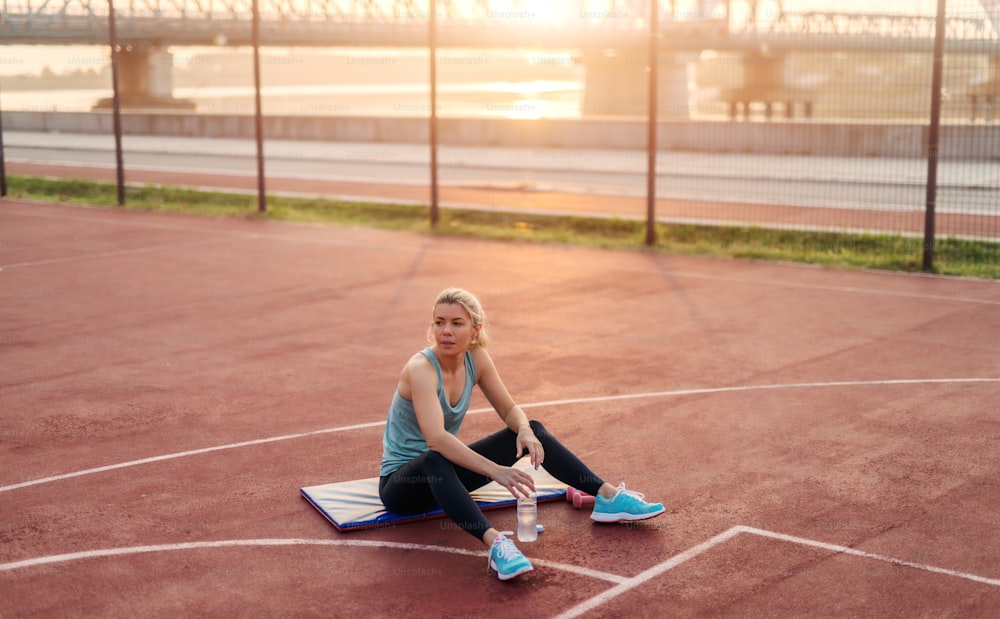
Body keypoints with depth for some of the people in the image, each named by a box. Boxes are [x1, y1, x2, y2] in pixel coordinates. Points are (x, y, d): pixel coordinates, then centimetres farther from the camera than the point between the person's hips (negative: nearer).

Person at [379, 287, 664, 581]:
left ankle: (608, 496, -4)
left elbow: (509, 409, 4)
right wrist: (495, 471, -47)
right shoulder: (421, 368, -26)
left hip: (446, 471, 7)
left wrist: (524, 431, -20)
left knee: (532, 430, -2)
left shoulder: (476, 359, -6)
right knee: (434, 460, -42)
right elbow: (435, 439, -40)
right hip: (400, 482, -7)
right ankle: (496, 543, -58)